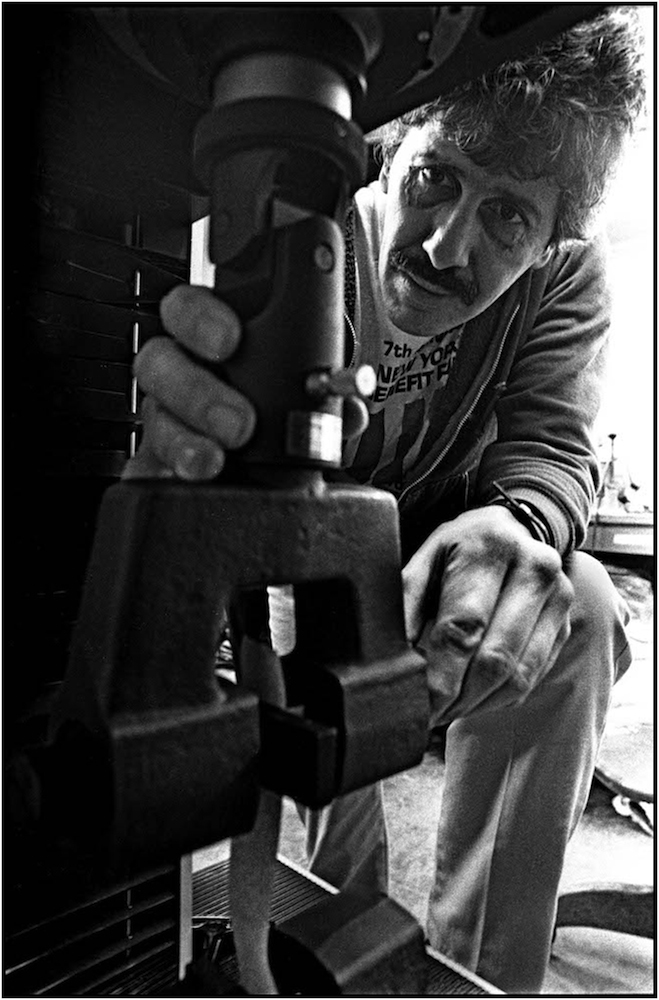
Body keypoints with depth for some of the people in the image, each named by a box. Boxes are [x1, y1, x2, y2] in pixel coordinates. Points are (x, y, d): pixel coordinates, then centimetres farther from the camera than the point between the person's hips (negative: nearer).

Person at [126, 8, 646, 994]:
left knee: (579, 609, -26)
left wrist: (516, 527, -44)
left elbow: (550, 450, -19)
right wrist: (177, 449, -57)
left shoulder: (569, 275, -11)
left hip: (452, 570, 1)